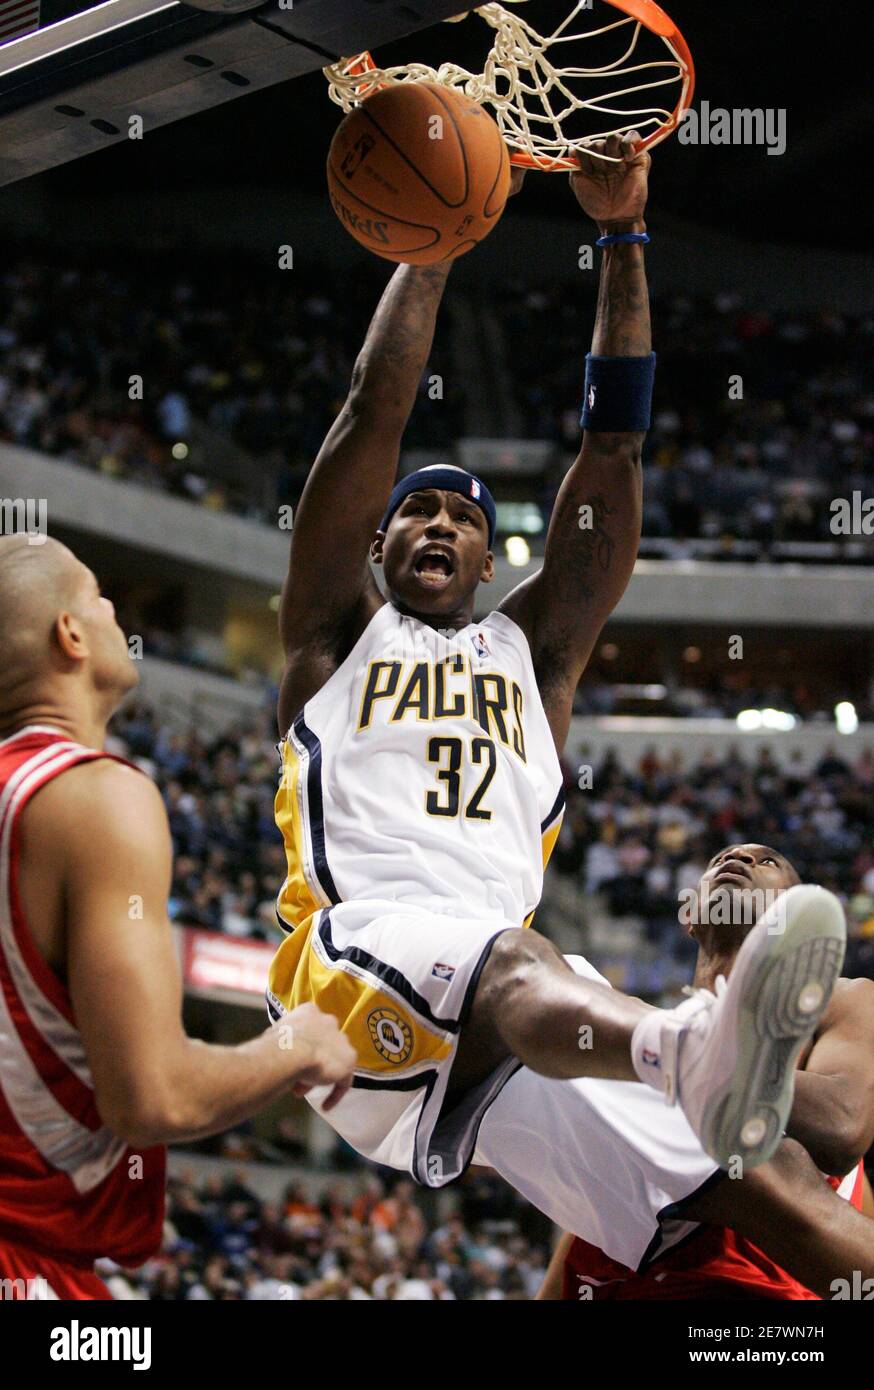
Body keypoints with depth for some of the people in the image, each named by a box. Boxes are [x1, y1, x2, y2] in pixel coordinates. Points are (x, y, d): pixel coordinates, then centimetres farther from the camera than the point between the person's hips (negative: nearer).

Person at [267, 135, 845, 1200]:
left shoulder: (532, 647, 32)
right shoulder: (336, 634, 26)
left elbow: (611, 442, 25)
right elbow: (374, 413, 17)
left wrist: (622, 235, 21)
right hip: (349, 949, -5)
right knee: (501, 958, -41)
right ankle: (694, 1050, -73)